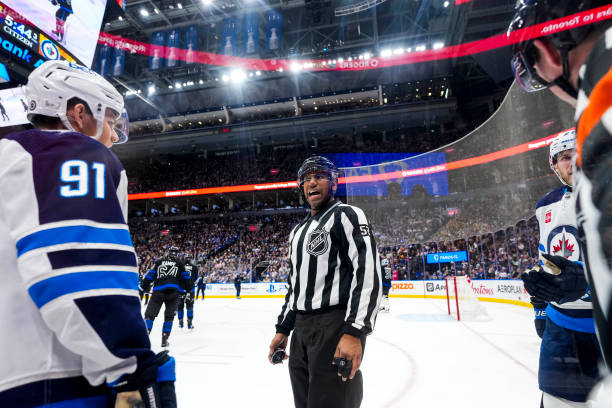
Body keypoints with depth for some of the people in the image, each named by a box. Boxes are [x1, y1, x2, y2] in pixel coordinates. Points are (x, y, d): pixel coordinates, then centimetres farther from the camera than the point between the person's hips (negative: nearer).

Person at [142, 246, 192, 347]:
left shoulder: (158, 262, 21)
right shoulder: (179, 264, 20)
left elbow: (150, 275, 14)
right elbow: (185, 277, 17)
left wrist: (145, 287, 21)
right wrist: (189, 289, 24)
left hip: (158, 291, 0)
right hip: (174, 291, 0)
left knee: (149, 314, 8)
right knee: (169, 316, 13)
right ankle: (164, 340, 11)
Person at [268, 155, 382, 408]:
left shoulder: (346, 215, -6)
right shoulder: (298, 231, 19)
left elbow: (368, 273, -17)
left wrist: (355, 331, -23)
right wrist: (283, 328, 19)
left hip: (335, 325, -8)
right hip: (302, 328, 8)